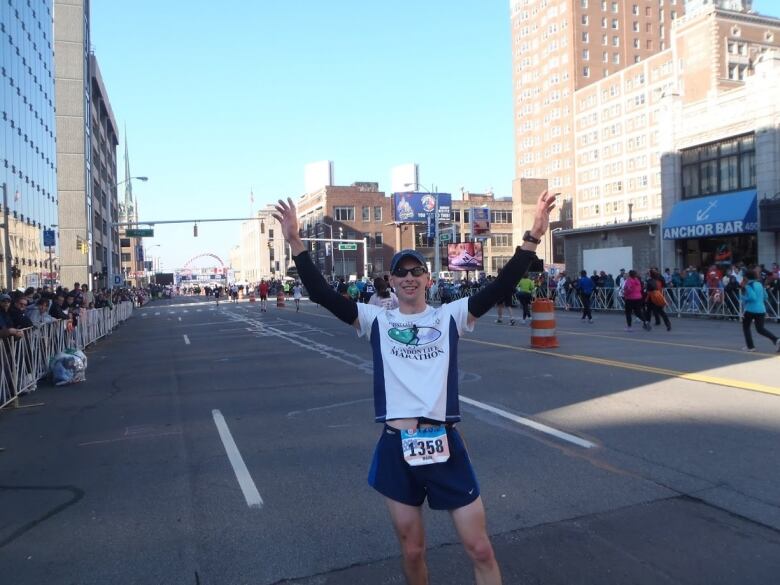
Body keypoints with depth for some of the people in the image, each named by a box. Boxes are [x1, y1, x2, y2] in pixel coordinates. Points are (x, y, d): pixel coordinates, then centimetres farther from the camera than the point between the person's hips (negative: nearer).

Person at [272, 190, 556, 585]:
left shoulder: (450, 316, 2)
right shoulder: (376, 320, 2)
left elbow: (501, 287, -8)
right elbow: (321, 294, -5)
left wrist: (531, 239, -18)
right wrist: (295, 242, -13)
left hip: (444, 445, 0)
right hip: (396, 449, 1)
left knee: (479, 549, 8)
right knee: (412, 550, 16)